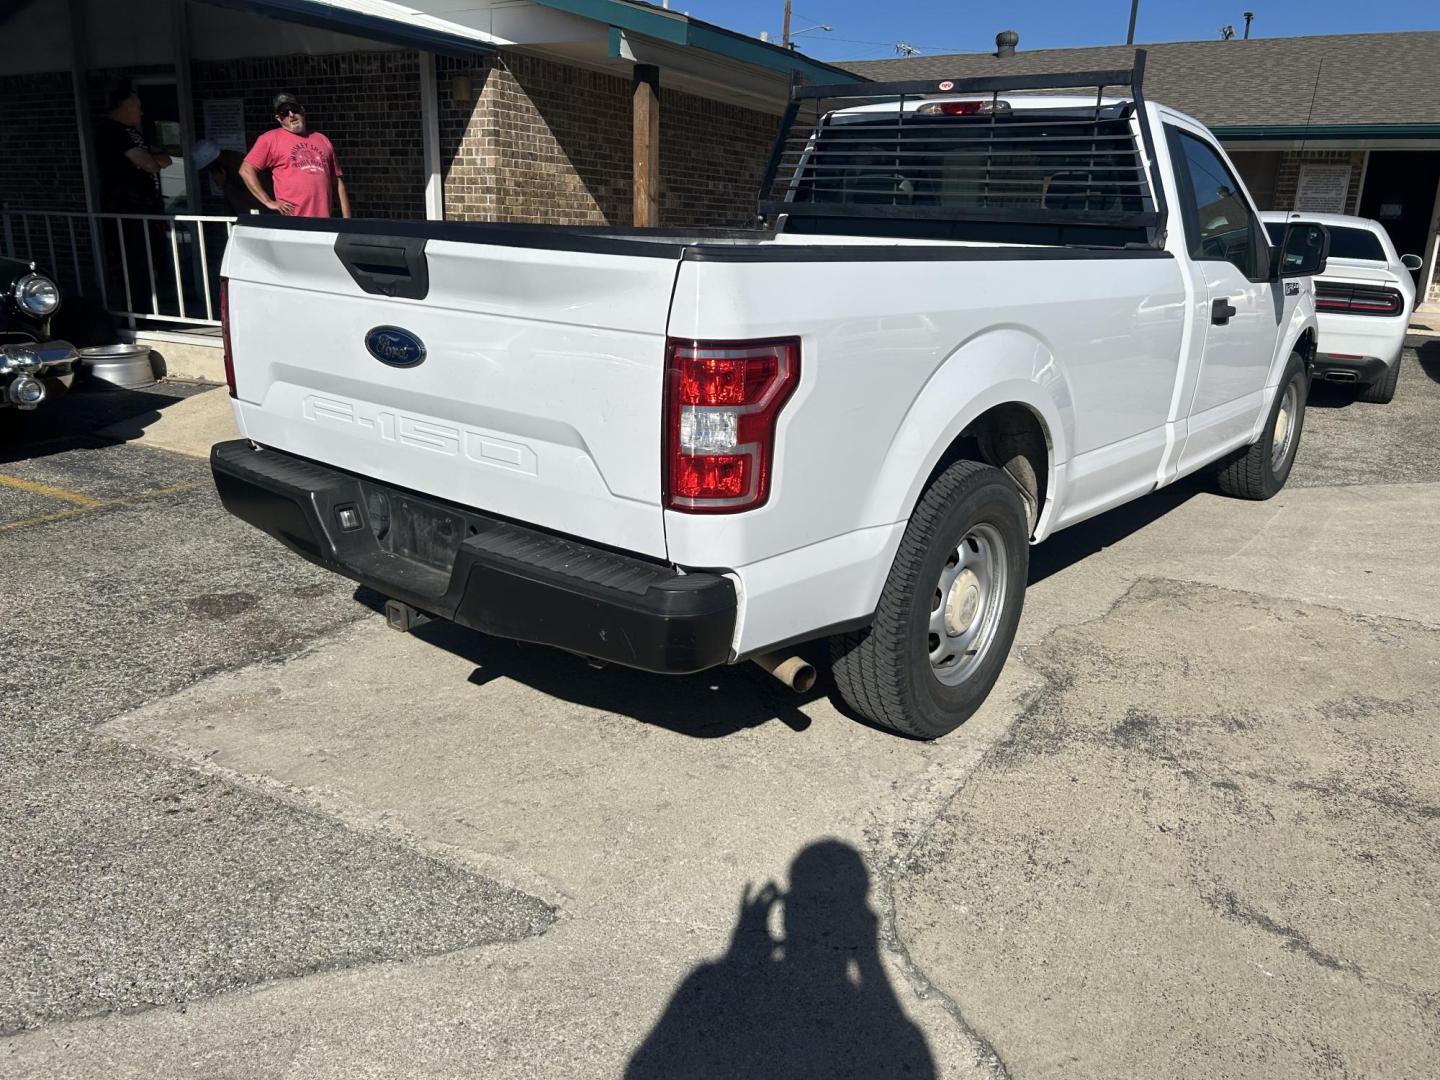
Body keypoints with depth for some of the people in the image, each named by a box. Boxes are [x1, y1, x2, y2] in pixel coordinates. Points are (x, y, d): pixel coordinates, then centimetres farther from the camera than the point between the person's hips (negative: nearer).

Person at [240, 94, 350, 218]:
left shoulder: (322, 140, 17)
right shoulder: (271, 139, 5)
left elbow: (337, 181, 16)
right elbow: (246, 170, 2)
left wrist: (347, 219, 8)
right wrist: (269, 202, -7)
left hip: (323, 221, 4)